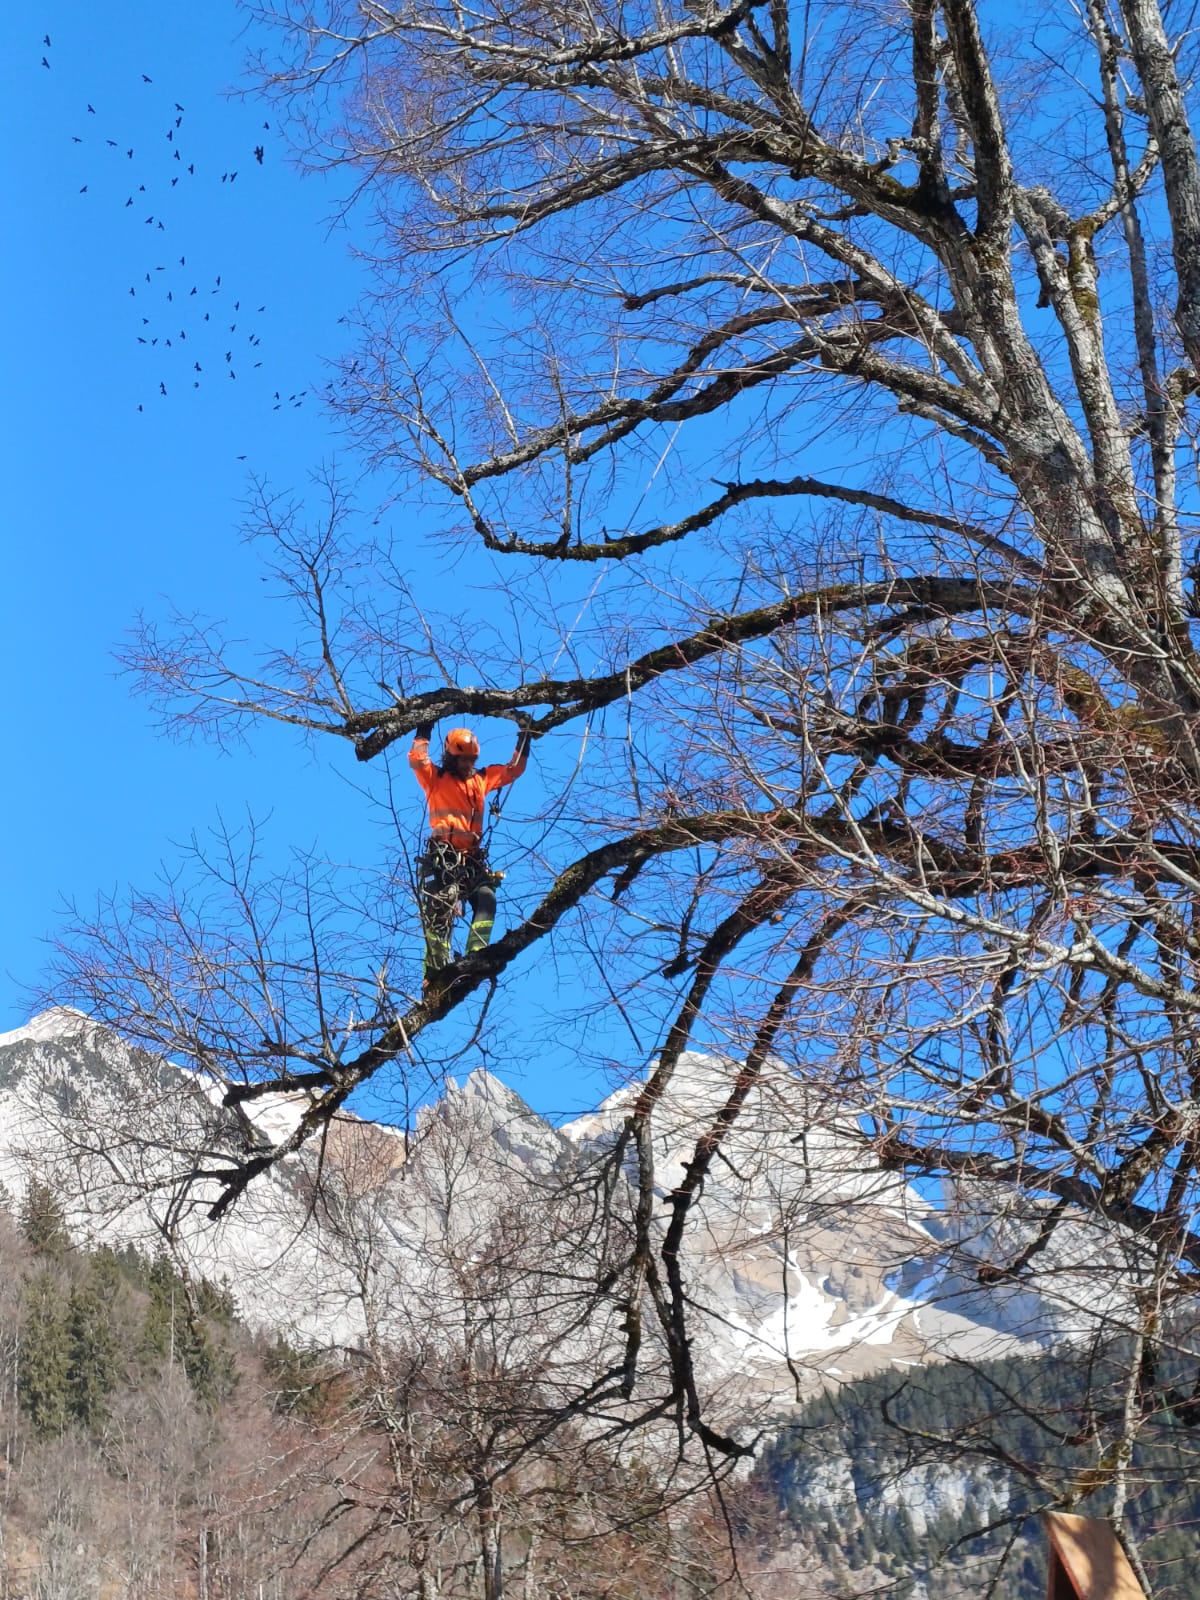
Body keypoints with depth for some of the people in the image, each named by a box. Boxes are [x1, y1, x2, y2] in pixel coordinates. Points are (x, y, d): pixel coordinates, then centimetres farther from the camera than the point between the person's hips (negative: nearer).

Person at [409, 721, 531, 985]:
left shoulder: (481, 779, 22)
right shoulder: (436, 779, 8)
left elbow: (514, 769, 30)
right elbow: (417, 759, -10)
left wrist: (524, 739, 24)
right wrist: (425, 730, -11)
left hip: (473, 859, 5)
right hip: (443, 858, -5)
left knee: (486, 898, -17)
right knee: (440, 913, -10)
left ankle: (475, 955, -24)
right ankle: (435, 971, -14)